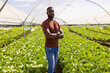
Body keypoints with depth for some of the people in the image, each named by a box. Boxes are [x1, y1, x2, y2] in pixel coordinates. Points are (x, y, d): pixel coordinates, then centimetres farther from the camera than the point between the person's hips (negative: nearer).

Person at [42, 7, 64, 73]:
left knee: (54, 64, 19)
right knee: (51, 65, -4)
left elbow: (62, 35, -2)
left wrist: (53, 36, -20)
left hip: (56, 47, 7)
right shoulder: (45, 23, -19)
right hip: (49, 48, -7)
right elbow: (49, 36, -31)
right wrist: (57, 34, -14)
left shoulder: (57, 23, 5)